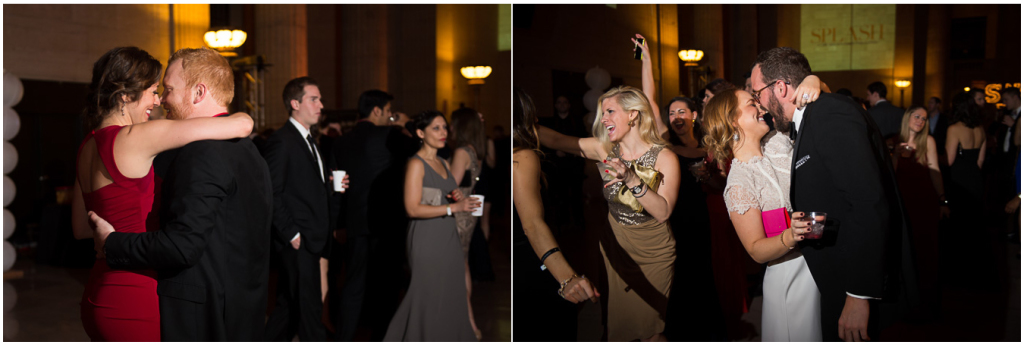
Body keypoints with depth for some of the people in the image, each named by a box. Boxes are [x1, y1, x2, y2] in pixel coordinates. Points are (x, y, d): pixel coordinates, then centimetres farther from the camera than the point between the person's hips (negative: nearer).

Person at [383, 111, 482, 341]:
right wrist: (454, 207, -22)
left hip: (448, 238, 8)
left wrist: (461, 198, 0)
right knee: (429, 298, -2)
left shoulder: (443, 164, 14)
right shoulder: (416, 164, -9)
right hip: (427, 240, -7)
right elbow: (413, 208, -17)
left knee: (451, 297, 9)